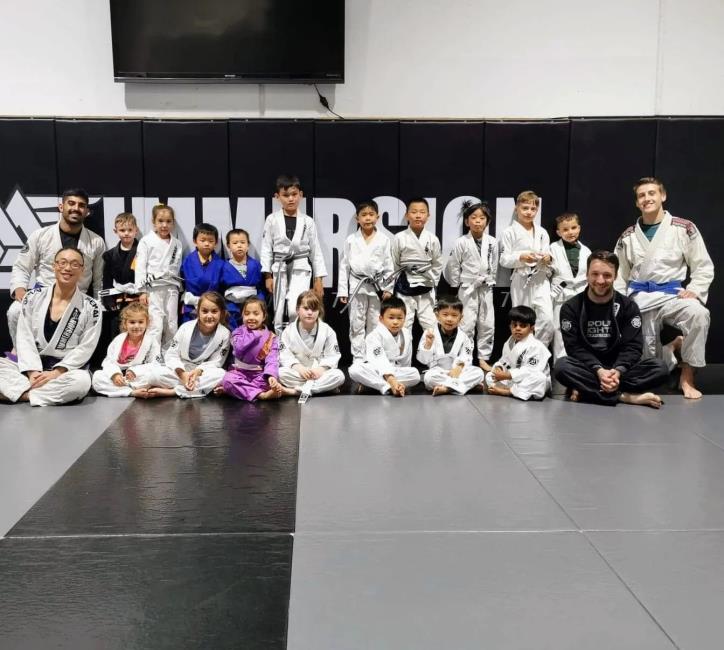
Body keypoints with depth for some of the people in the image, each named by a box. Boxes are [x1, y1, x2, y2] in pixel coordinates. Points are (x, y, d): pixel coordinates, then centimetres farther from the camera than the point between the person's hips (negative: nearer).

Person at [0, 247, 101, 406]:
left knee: (82, 381, -36)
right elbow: (24, 338, -1)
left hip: (66, 370, -2)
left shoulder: (91, 308, -2)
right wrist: (33, 371, -16)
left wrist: (56, 372, -17)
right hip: (30, 367, 2)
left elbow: (85, 348, -5)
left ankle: (22, 393, -28)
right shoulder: (32, 297, 3)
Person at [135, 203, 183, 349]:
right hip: (153, 287, -4)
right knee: (156, 325, -10)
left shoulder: (177, 244, 11)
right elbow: (140, 267, -5)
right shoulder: (146, 241, -2)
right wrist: (142, 291, -10)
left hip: (171, 287, 4)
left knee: (172, 325, 7)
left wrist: (177, 288, 10)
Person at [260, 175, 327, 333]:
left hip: (300, 270, -1)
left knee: (296, 310, -18)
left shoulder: (307, 221, 2)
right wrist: (268, 275, -2)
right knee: (279, 314, 6)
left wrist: (319, 279, 3)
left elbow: (315, 250, 5)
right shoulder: (272, 220, 1)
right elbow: (266, 248, 3)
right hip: (280, 269, 1)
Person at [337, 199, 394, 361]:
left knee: (374, 325, 8)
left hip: (377, 285, 0)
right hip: (357, 286, 0)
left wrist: (388, 288, -2)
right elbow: (344, 265, 4)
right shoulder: (351, 240, 3)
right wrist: (342, 290, 0)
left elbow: (388, 265, 4)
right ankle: (358, 359, 12)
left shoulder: (384, 240, 2)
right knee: (356, 325, 4)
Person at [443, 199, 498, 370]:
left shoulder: (492, 242, 0)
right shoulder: (461, 242, -10)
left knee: (487, 325, 7)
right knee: (466, 325, -2)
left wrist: (488, 281, 7)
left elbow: (494, 266, 9)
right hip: (467, 289, -4)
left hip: (486, 289, 4)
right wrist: (456, 287, 0)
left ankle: (483, 358, 19)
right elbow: (453, 267, -4)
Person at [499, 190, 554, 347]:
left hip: (540, 279, 3)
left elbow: (548, 255, 13)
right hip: (521, 280, -2)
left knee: (547, 318, -11)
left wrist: (547, 258, -10)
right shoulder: (509, 232, -1)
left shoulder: (542, 232, 11)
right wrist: (521, 257, -21)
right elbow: (504, 260, -5)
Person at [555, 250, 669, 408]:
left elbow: (633, 346, -5)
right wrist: (598, 370, -27)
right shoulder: (571, 308, -1)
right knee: (562, 366, -33)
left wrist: (618, 370, -26)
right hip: (588, 368, -1)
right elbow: (574, 347, -9)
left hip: (618, 368, 2)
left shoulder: (628, 306, 3)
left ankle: (586, 391, -32)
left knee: (660, 367, -23)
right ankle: (626, 396, -33)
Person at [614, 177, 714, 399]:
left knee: (698, 314, -35)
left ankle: (687, 377, -22)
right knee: (647, 355, -3)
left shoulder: (684, 228, 1)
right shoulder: (628, 237, 10)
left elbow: (703, 267, 3)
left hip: (671, 295, -2)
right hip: (639, 298, 3)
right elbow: (620, 275, 16)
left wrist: (694, 290, -14)